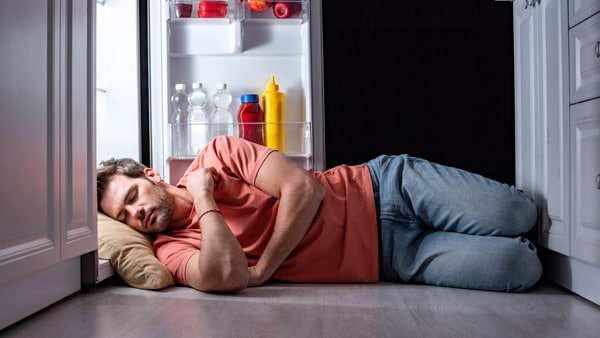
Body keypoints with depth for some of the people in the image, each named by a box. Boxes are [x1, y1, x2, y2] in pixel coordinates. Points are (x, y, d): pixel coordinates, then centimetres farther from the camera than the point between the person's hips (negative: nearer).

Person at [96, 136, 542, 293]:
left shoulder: (217, 153, -4)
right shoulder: (173, 247, -2)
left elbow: (305, 188, -14)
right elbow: (228, 275, -24)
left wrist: (262, 271, -15)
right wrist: (205, 201, -15)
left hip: (383, 184, 0)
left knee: (519, 214, -10)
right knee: (520, 268, -13)